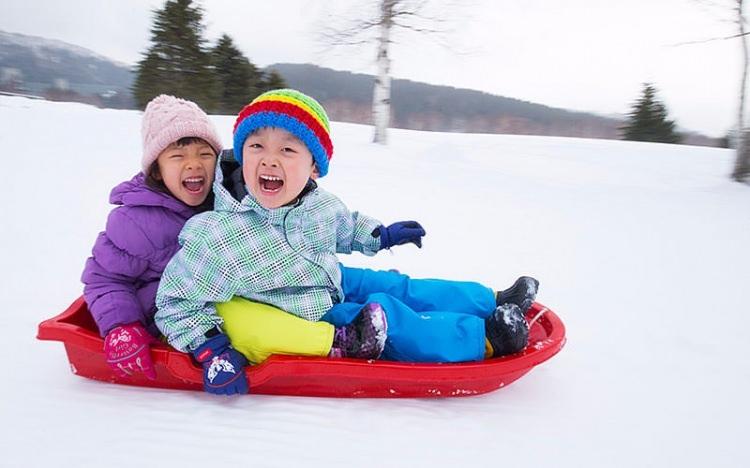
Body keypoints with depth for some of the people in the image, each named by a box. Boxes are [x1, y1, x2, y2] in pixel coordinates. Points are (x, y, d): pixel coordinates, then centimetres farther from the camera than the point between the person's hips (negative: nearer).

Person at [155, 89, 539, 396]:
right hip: (309, 321, -6)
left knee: (405, 289, 7)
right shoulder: (218, 237, -31)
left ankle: (493, 301, 22)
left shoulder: (319, 203, -11)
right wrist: (214, 351, -30)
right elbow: (178, 305, -21)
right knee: (392, 320, -17)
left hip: (335, 283, 7)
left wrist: (379, 234, 18)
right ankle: (485, 337, -5)